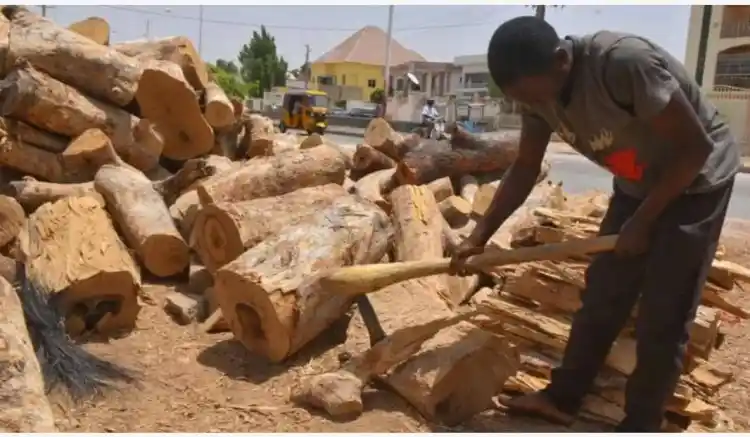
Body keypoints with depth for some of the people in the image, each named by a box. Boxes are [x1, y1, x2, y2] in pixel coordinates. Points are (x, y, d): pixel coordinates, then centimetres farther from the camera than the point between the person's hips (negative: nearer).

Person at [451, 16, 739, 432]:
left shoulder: (626, 63, -35)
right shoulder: (538, 89, -12)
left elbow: (695, 147, -26)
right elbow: (524, 169, -3)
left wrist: (642, 220, -20)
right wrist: (479, 236, -10)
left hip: (696, 181, -6)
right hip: (636, 186, 7)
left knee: (663, 316, -4)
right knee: (601, 296, 9)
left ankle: (639, 425, 11)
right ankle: (562, 397, 22)